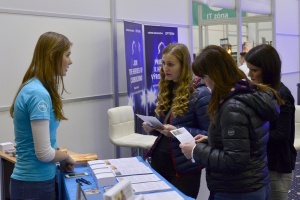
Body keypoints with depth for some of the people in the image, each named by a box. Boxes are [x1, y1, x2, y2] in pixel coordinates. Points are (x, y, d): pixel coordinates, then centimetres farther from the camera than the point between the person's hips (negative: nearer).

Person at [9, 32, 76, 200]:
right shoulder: (38, 94, -22)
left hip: (39, 180, 8)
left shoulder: (34, 88, 6)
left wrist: (60, 158, 3)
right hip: (35, 185, -8)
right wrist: (66, 156, -4)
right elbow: (44, 153, -22)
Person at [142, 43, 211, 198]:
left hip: (184, 167, -7)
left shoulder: (200, 93, -14)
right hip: (159, 159, 7)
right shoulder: (165, 89, 7)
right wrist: (152, 128, -4)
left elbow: (208, 134, -14)